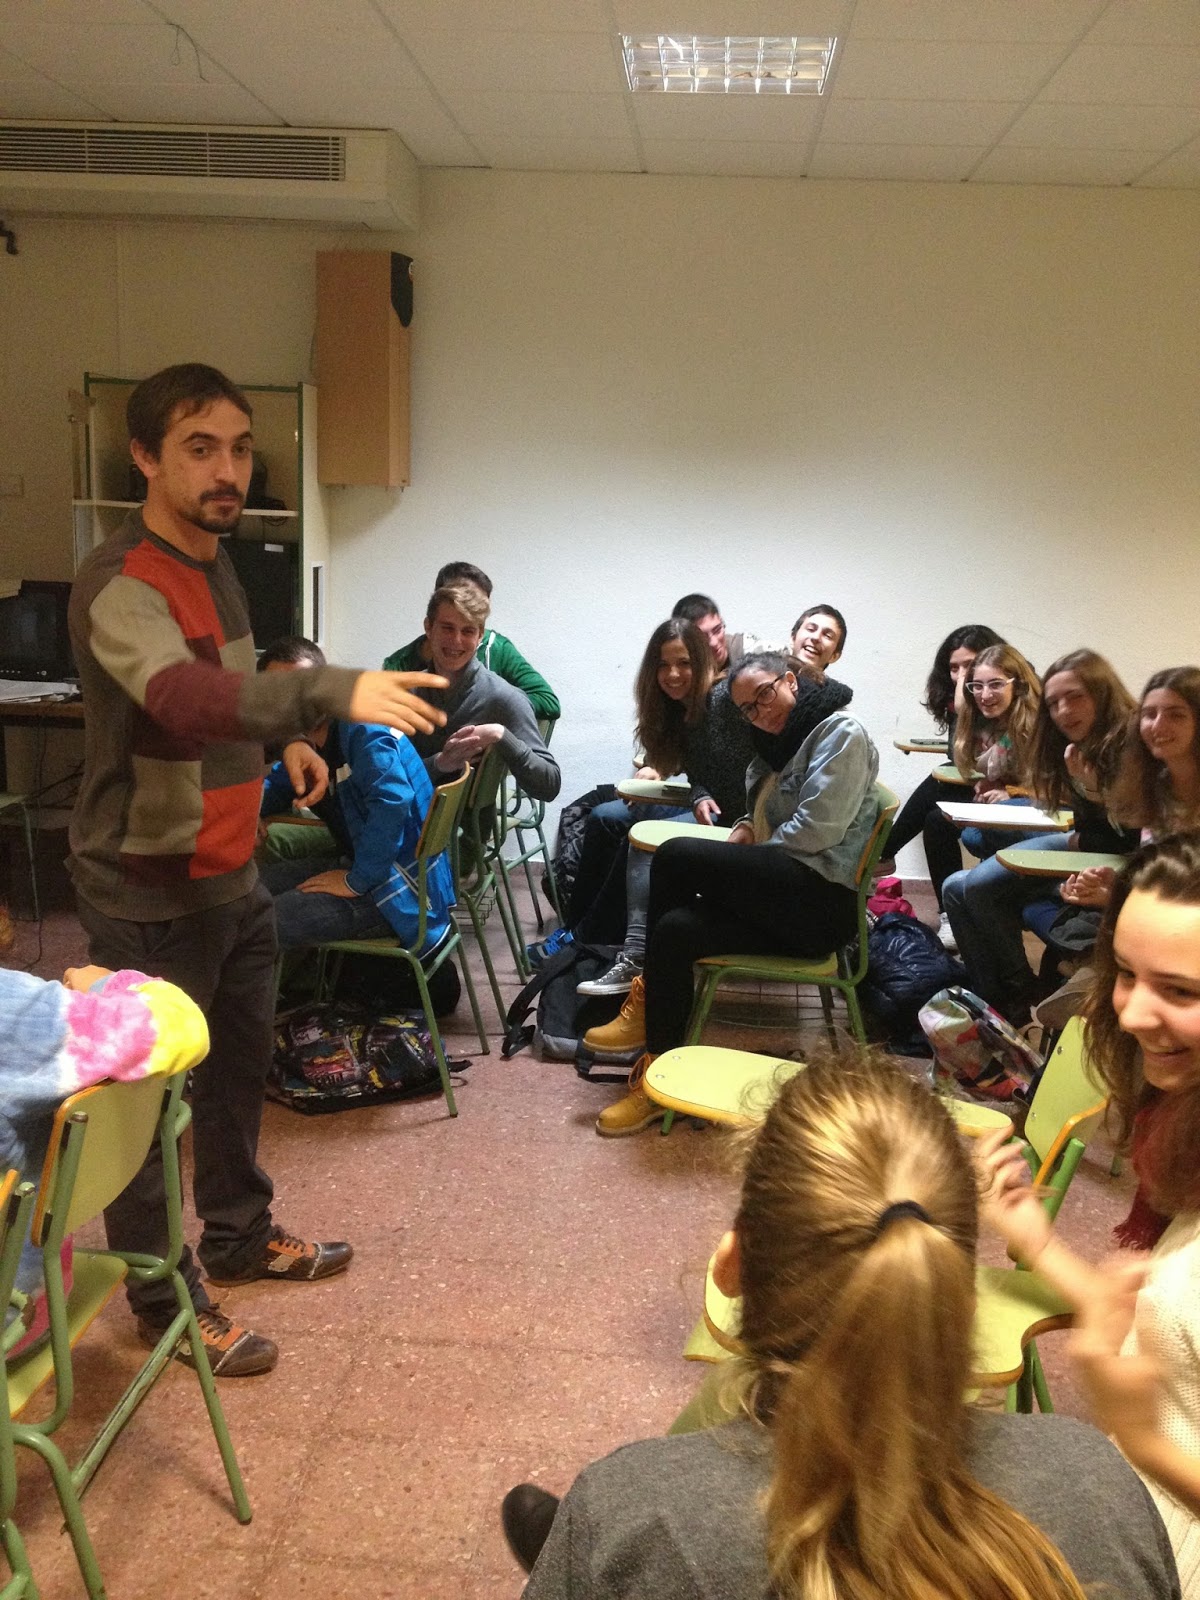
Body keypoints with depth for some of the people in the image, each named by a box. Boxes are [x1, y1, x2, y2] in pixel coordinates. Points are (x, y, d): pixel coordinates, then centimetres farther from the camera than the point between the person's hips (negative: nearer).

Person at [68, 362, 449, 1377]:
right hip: (149, 894, -9)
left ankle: (241, 1238, 42)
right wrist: (330, 692, -51)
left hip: (232, 879, 9)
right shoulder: (120, 583, -21)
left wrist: (283, 741, 13)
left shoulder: (214, 562, 8)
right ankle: (168, 1304, 24)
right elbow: (178, 698, -41)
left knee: (240, 1066, 21)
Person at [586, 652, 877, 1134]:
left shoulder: (841, 733, -6)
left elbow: (815, 830, -16)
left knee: (675, 855, -21)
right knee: (676, 928, -16)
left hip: (820, 901, -9)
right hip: (782, 900, 9)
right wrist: (748, 828, 6)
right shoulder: (780, 742, 23)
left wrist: (753, 846, -5)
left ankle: (646, 1001, -6)